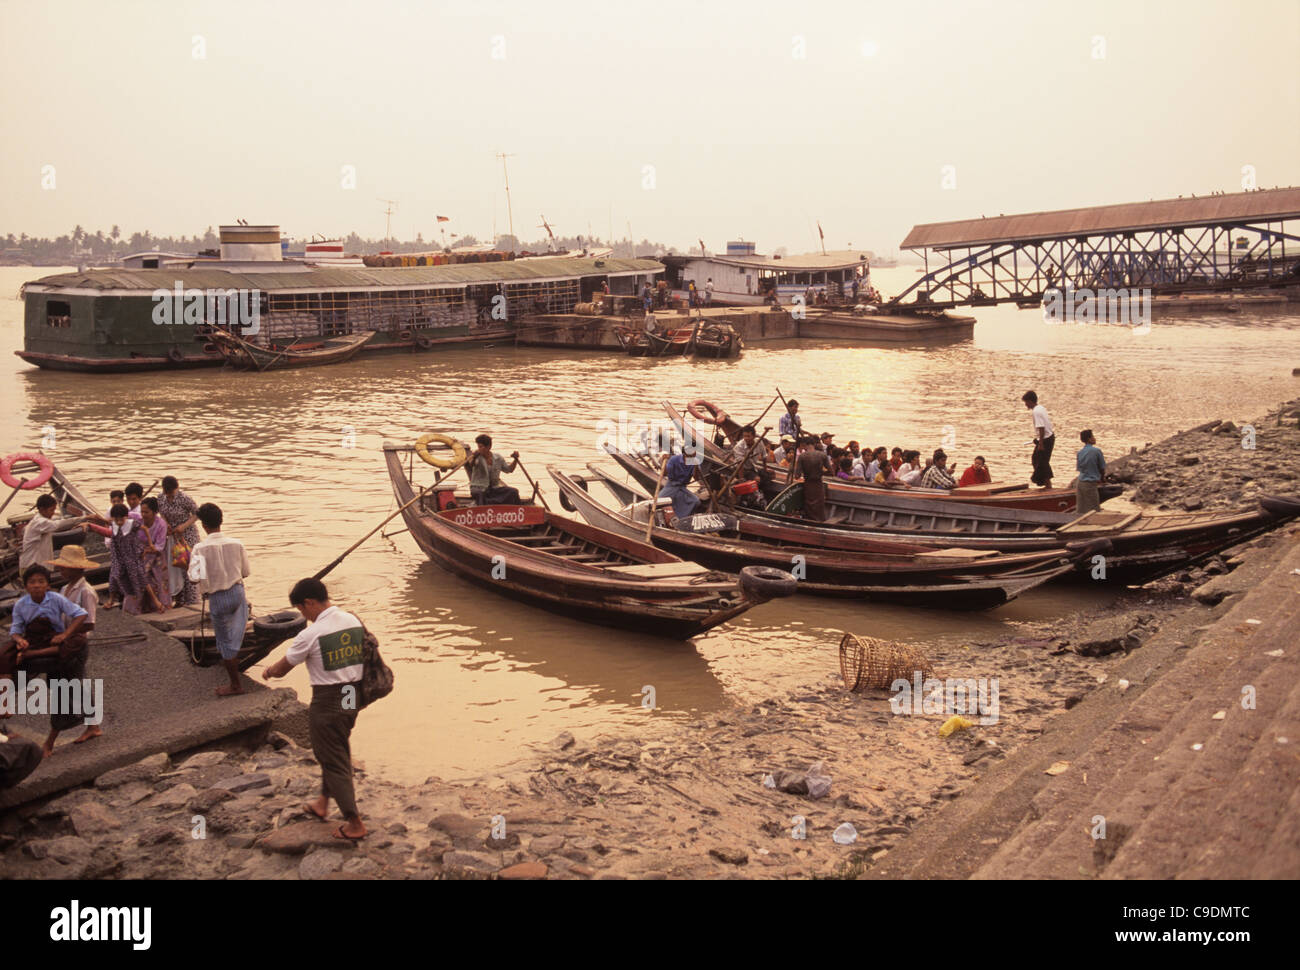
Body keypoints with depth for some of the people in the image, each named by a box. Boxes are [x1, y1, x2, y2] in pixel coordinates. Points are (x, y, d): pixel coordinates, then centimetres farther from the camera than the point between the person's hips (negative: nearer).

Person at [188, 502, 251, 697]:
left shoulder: (200, 549, -17)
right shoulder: (236, 544, -6)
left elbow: (195, 578, -25)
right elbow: (246, 572, 3)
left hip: (218, 598, -3)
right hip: (238, 592, 3)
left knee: (225, 642, 10)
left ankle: (235, 685, 20)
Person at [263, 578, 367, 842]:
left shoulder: (311, 635, -17)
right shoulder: (354, 622, 0)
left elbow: (282, 669, -4)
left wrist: (268, 671, 18)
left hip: (327, 702, -7)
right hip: (352, 698, 7)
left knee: (333, 760, 5)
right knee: (337, 753, 24)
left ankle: (354, 823, 9)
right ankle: (323, 803, 40)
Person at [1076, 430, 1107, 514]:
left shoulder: (1079, 452, 4)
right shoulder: (1096, 451, -11)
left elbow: (1078, 468, 10)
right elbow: (1102, 468, -4)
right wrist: (1101, 478, 17)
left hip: (1080, 483, 6)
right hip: (1090, 483, -5)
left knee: (1080, 509, 10)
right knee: (1093, 510, 1)